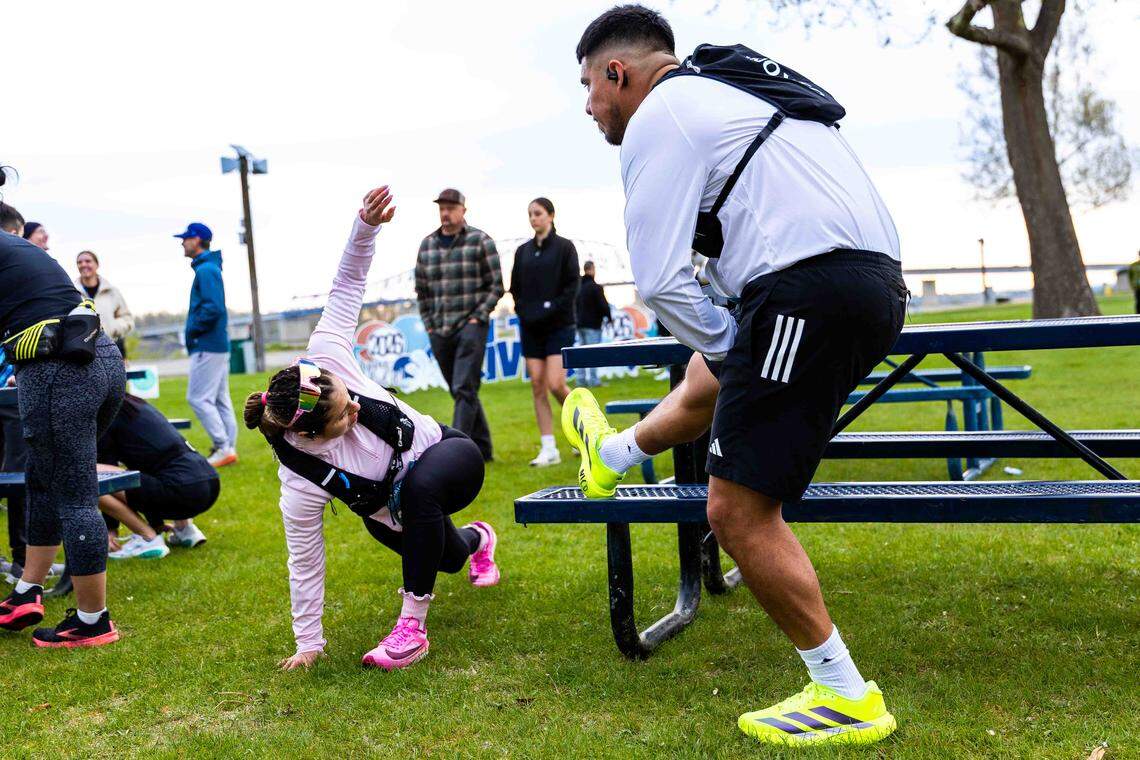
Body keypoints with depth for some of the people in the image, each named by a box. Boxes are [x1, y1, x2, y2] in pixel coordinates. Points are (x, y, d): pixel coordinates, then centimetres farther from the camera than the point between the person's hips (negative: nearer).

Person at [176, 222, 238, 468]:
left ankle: (223, 447, -7)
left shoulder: (205, 270, -14)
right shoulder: (211, 267, 18)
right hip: (218, 344, 10)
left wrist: (193, 330, -13)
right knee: (220, 399, 11)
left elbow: (213, 308, -24)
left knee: (198, 398, -8)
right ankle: (228, 449, 14)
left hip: (207, 347, -10)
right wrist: (194, 331, 14)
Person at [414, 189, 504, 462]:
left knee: (464, 389, -13)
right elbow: (421, 290, 17)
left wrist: (478, 316, -9)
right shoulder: (427, 245, 11)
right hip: (439, 331, 5)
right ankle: (483, 450, 21)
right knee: (461, 392, 10)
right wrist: (429, 324, 9)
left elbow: (496, 285, -2)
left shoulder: (480, 241, -1)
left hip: (471, 326, -5)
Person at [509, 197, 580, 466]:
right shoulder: (523, 251, 13)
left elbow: (572, 287, -6)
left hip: (558, 326, -4)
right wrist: (524, 312, -1)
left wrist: (548, 311, -13)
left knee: (556, 385, -12)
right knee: (538, 387, 0)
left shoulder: (564, 247, 0)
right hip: (530, 328, 4)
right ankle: (549, 449, 3)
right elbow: (515, 288, 14)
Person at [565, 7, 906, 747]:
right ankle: (612, 455, 59)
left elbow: (661, 280, -9)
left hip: (811, 291, -10)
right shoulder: (729, 86, 26)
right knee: (708, 378, 33)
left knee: (738, 512, -3)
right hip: (878, 282, 10)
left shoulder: (657, 117, -2)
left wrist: (729, 348, 5)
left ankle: (845, 697, 6)